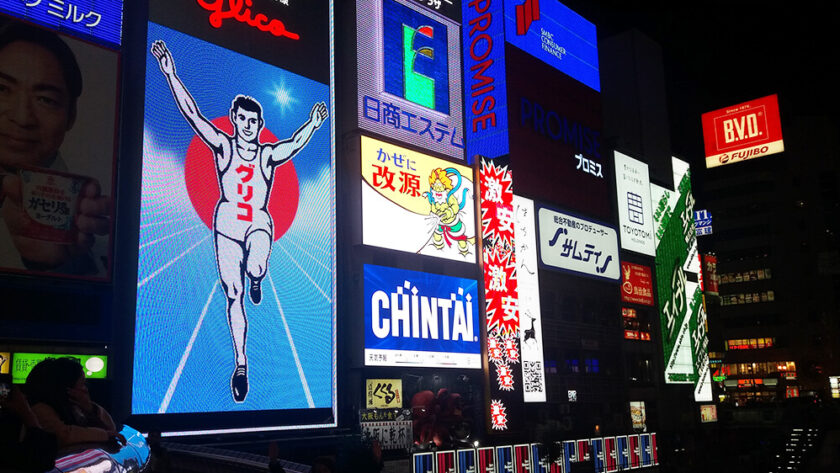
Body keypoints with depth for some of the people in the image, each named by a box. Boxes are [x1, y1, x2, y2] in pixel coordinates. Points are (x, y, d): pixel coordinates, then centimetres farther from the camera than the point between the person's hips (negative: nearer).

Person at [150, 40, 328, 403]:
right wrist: (170, 73, -12)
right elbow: (191, 114, -5)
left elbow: (295, 144, -8)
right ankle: (241, 364, 10)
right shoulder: (222, 146, 2)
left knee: (256, 268, -33)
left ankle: (256, 279, 9)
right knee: (233, 296, 0)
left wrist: (312, 125, -21)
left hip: (259, 223, -1)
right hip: (227, 223, 1)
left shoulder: (269, 155, 5)